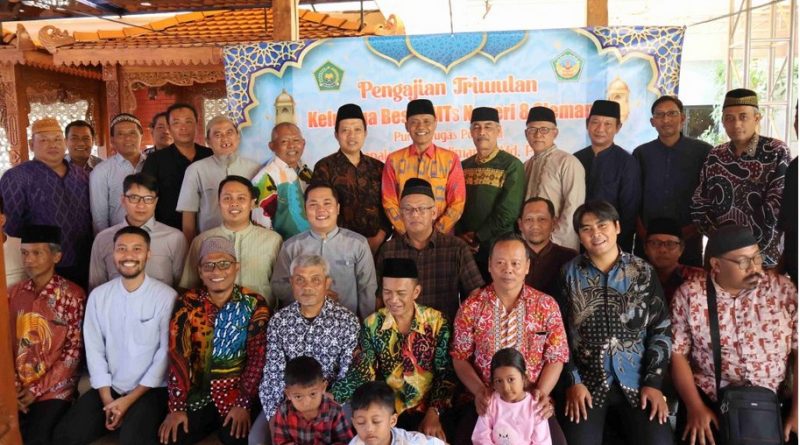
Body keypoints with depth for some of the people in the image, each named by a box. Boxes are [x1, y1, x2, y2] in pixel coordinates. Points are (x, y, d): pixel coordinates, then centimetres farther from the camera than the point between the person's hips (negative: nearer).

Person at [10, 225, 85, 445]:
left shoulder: (72, 295, -7)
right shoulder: (13, 293, 8)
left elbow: (74, 350, -8)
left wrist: (37, 389, -10)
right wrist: (13, 385, -4)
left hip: (54, 390, -4)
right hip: (16, 389, 4)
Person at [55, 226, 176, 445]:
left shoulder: (166, 296, -9)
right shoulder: (98, 296, 4)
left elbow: (166, 353, -10)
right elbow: (94, 350, 2)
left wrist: (130, 399, -12)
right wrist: (107, 398, -7)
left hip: (150, 389, -4)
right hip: (109, 388, 4)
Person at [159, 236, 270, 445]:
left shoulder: (254, 304, -4)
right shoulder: (187, 303, 1)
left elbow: (258, 357, -8)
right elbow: (177, 355, -6)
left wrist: (244, 404, -16)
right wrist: (176, 407, -12)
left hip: (237, 393, -2)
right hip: (197, 393, 2)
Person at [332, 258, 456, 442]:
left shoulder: (437, 322, -4)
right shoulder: (372, 324, 0)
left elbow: (446, 374, -5)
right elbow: (361, 372, -4)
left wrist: (434, 413, -16)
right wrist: (331, 403, -18)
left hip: (427, 409, -1)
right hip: (387, 410, 1)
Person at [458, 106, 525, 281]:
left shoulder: (512, 165, -5)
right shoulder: (463, 166, 10)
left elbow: (508, 211, -13)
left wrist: (478, 237, -11)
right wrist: (460, 236, -7)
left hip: (498, 248, -4)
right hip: (465, 247, 4)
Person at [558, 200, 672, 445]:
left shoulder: (644, 272, 5)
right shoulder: (569, 274, 1)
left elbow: (660, 330, 5)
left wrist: (654, 382, -2)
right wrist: (572, 382, -5)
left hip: (637, 380, 1)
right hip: (586, 380, -1)